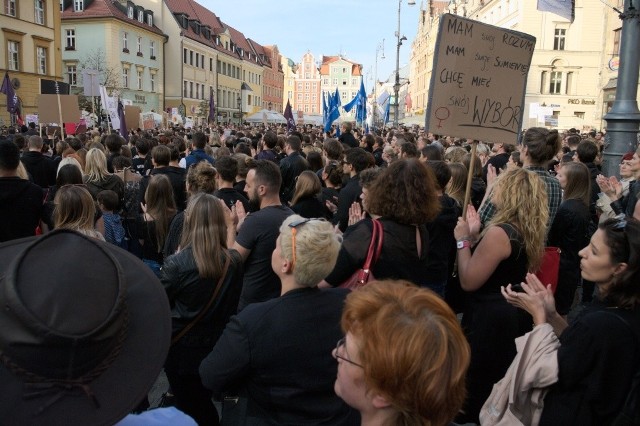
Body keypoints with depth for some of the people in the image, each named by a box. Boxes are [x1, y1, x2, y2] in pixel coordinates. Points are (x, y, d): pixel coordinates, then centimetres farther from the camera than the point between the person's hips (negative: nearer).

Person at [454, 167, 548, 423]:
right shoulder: (529, 231, 4)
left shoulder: (499, 232, -25)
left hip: (489, 319, -9)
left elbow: (468, 281, -22)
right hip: (515, 315, 9)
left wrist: (463, 240, -14)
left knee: (476, 386, 8)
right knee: (500, 383, 24)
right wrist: (475, 235, 5)